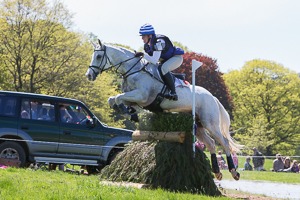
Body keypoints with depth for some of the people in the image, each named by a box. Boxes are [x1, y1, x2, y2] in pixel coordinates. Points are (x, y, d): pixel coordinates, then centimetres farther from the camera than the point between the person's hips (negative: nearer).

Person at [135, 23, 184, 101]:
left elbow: (155, 61, -36)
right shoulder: (147, 45, -3)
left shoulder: (158, 42, -31)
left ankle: (173, 93, -34)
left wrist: (143, 54, -36)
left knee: (164, 68, -36)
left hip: (177, 57, -10)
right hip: (166, 60, 10)